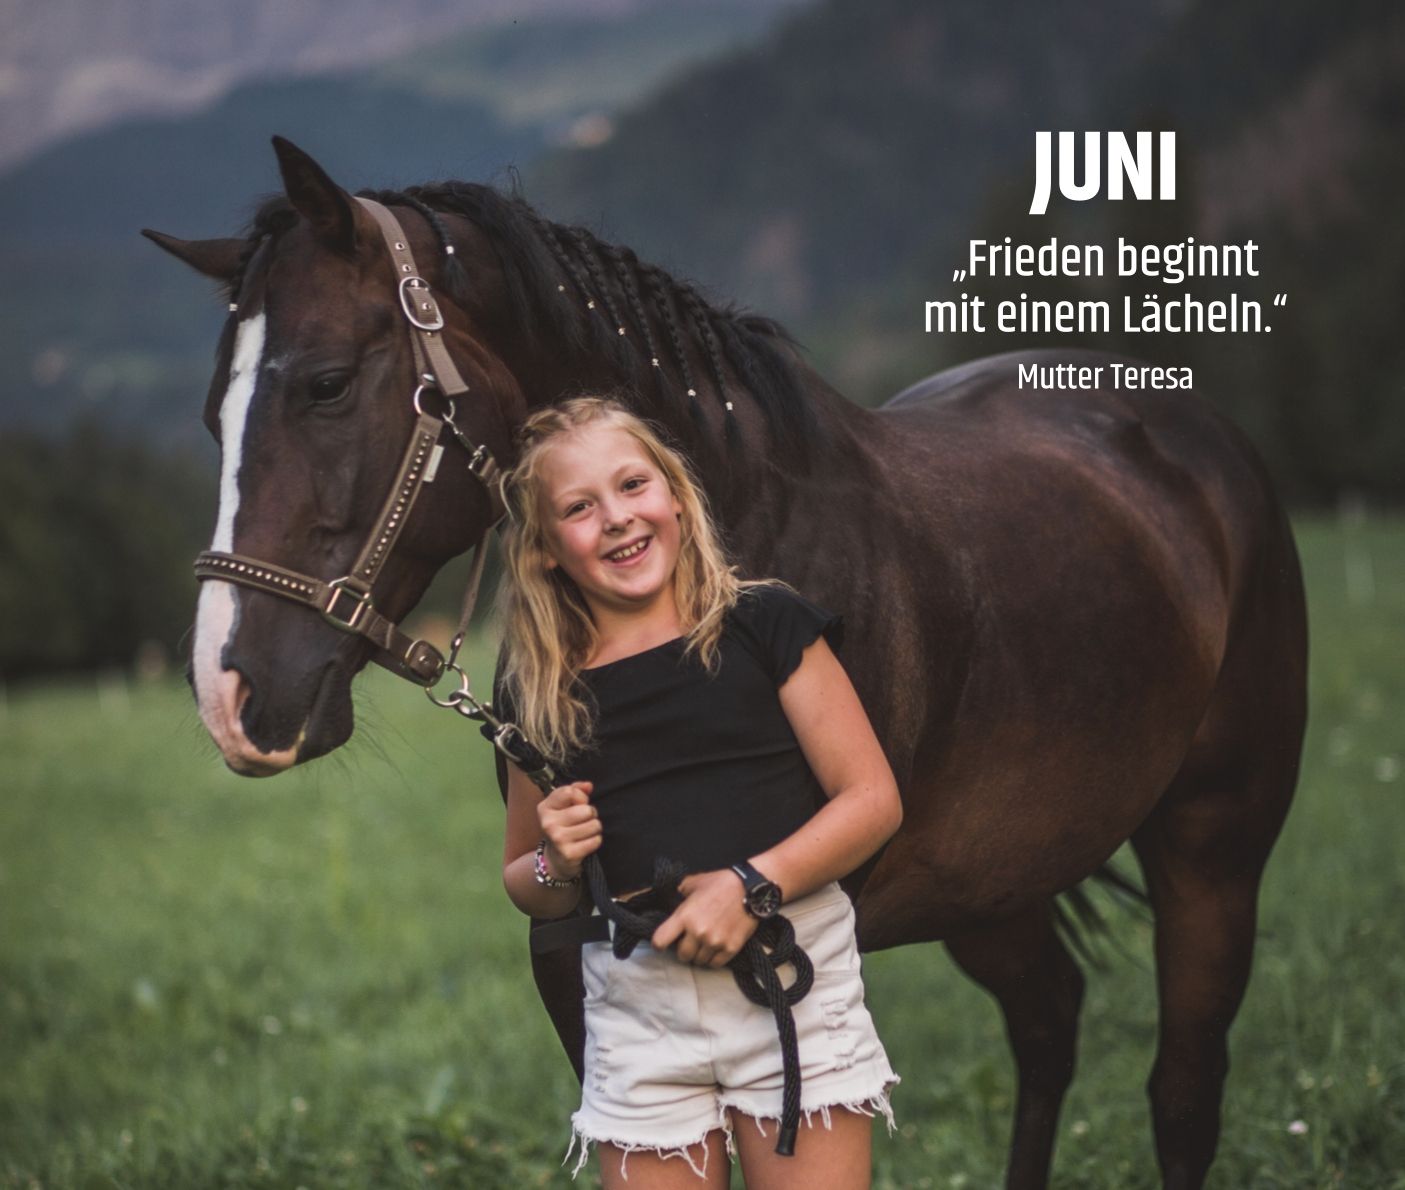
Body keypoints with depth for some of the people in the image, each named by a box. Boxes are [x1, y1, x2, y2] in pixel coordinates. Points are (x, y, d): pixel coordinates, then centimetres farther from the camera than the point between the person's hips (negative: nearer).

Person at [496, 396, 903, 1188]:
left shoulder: (765, 625, 0)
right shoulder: (540, 696, 8)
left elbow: (873, 799, -3)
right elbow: (525, 888, 19)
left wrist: (753, 885, -15)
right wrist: (556, 866, -4)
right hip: (636, 1011, 3)